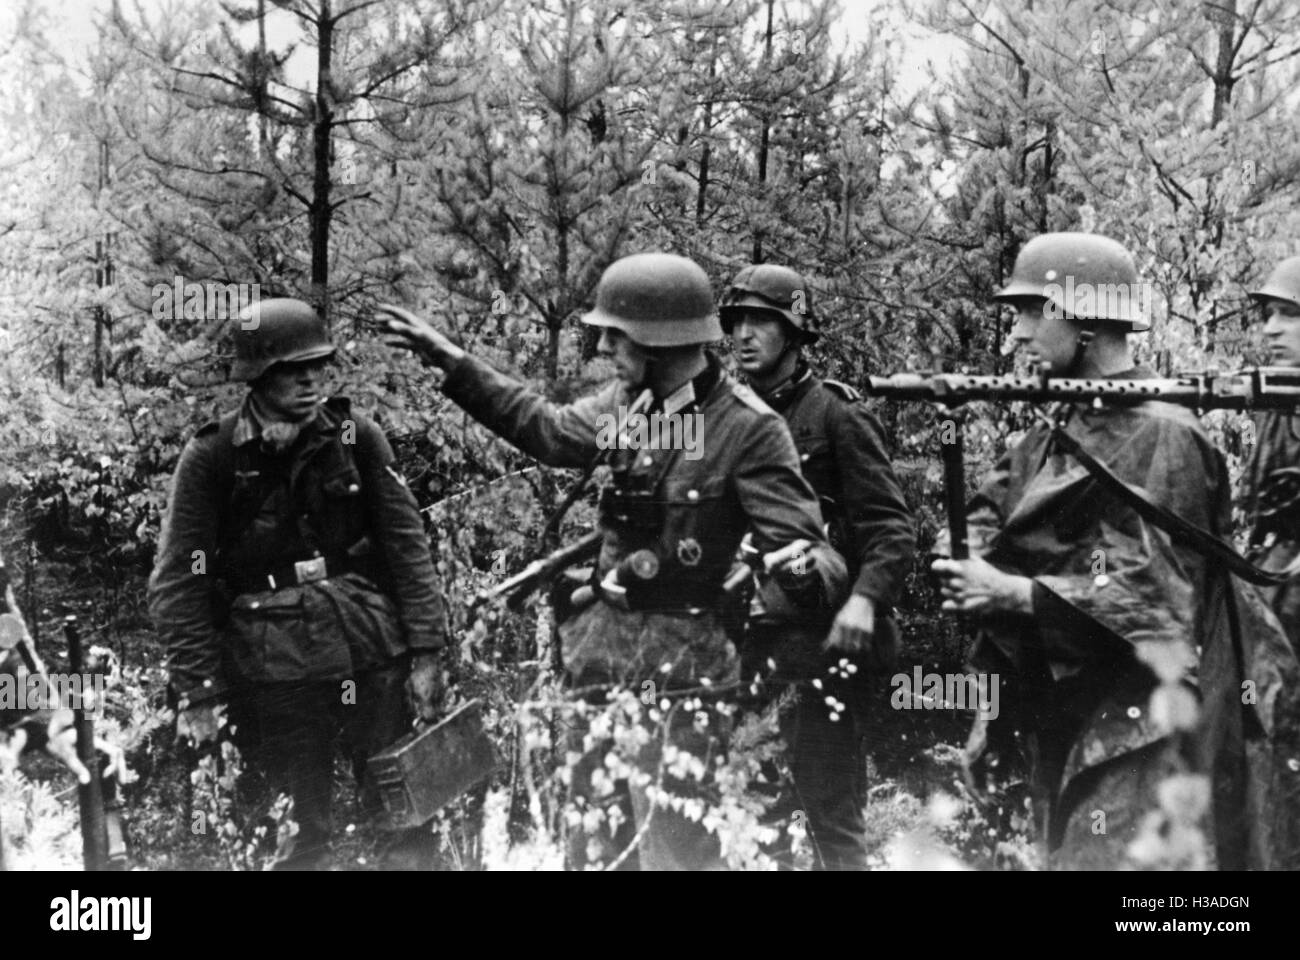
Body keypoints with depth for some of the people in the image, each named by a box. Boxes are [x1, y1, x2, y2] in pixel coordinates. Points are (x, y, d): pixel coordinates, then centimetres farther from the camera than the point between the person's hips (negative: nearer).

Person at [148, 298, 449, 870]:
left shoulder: (356, 437, 1)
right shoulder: (211, 457, -5)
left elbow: (406, 545, 3)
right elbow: (179, 582, -4)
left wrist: (426, 652, -2)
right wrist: (197, 693, -7)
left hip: (372, 653, 2)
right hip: (275, 668, -2)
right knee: (306, 828, 4)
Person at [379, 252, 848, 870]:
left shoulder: (748, 429, -15)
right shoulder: (627, 402, 3)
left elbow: (805, 547, -17)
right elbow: (547, 430, 21)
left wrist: (807, 575, -41)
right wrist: (450, 362, 22)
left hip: (681, 672, -7)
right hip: (601, 657, 7)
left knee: (674, 850, -5)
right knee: (591, 843, 18)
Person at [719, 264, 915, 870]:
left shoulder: (834, 414, -3)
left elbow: (891, 530, -9)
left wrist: (864, 598, -26)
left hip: (822, 644, -6)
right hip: (753, 645, 6)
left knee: (831, 818, -6)